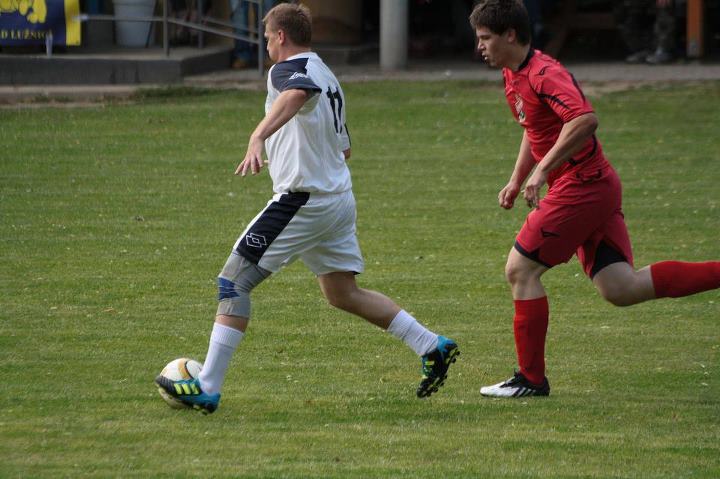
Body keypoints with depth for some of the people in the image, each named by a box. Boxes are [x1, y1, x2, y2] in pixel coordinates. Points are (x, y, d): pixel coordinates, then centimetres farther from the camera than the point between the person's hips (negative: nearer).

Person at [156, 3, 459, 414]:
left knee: (234, 281, -6)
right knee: (342, 292, 18)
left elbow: (296, 94, -35)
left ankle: (208, 388, -10)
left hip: (302, 199, -9)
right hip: (339, 199, 9)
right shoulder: (328, 77, 21)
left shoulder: (288, 69, -8)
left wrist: (258, 137, -49)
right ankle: (434, 347, 12)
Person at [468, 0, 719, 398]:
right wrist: (516, 181, 23)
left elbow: (585, 120, -32)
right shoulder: (514, 76, 15)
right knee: (620, 289, 3)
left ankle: (531, 378, 1)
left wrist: (543, 172, -30)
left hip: (581, 186, -10)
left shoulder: (544, 74, -17)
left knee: (520, 270, -5)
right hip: (595, 187, 10)